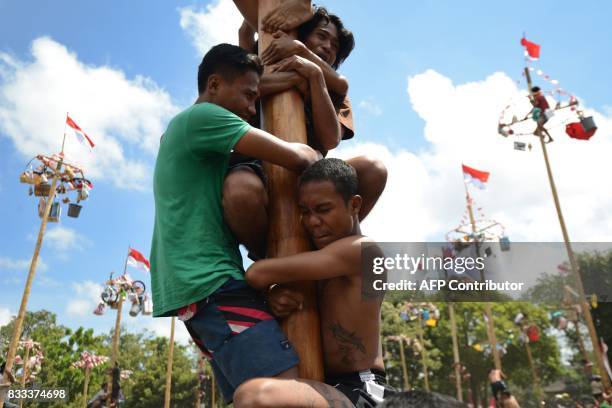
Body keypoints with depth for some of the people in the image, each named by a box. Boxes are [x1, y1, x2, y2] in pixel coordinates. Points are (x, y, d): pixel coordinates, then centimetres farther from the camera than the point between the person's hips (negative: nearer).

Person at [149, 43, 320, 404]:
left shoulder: (181, 130, 27)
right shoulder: (203, 115, -4)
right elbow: (295, 157, -13)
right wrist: (315, 156, 10)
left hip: (193, 286, 11)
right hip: (210, 284, -11)